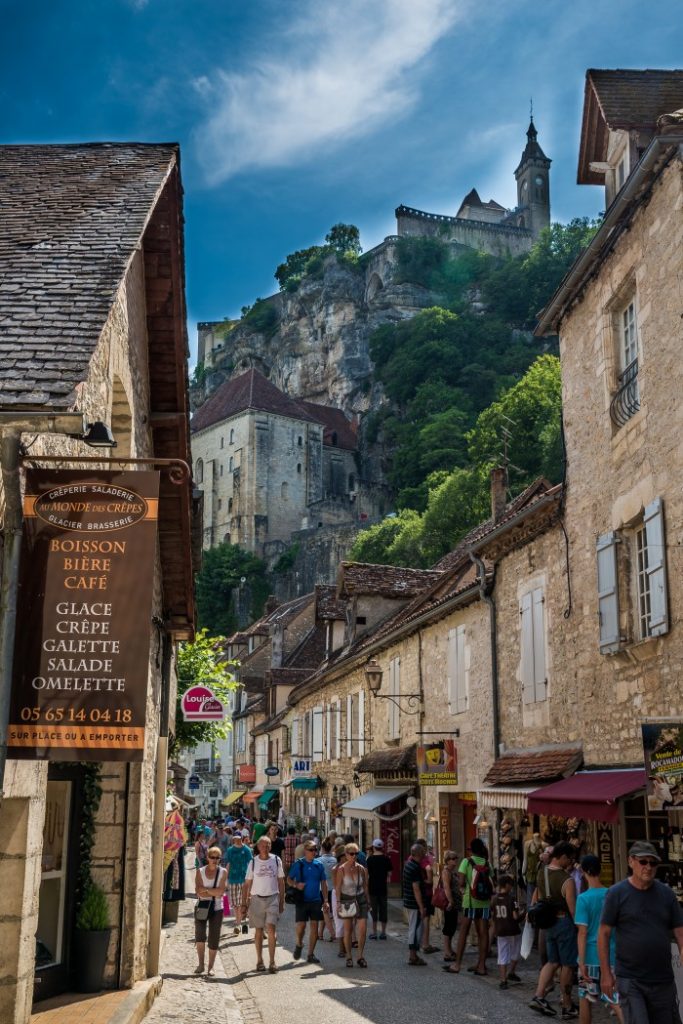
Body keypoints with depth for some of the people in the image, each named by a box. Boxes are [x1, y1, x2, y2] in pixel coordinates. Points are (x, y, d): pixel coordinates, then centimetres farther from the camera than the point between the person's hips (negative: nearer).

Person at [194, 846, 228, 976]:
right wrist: (214, 893, -14)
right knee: (199, 935, -10)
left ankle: (211, 967, 11)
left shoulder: (223, 872, 0)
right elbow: (198, 891, -8)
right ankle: (200, 964, 5)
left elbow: (221, 891, -10)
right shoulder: (200, 871, 3)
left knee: (214, 938, 1)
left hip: (217, 909, 0)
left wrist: (205, 889, -11)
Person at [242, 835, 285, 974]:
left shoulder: (276, 860, 1)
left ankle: (272, 962, -6)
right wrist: (244, 903, 2)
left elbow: (281, 882, 7)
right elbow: (247, 884, 6)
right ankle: (259, 960, 20)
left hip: (272, 898, -1)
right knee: (258, 930, 8)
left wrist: (282, 901, 4)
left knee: (271, 929, -11)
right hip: (257, 898, 1)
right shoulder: (253, 862, 1)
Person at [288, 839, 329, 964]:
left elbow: (323, 883, 10)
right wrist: (296, 885, -17)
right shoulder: (298, 864, -1)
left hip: (316, 900, 3)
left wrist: (325, 900, 5)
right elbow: (289, 879, 4)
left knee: (314, 926, 1)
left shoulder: (319, 865, 6)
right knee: (301, 925, -8)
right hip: (302, 900, -2)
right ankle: (299, 944, 23)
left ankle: (311, 954, 11)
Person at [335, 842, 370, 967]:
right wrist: (338, 902, -13)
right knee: (348, 930, 3)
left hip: (361, 899, 2)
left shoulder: (361, 869, 3)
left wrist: (368, 900, 11)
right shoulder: (341, 869, -6)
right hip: (347, 900, -2)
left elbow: (365, 886, 11)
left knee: (363, 929, -6)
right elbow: (338, 887, -6)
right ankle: (348, 957, 15)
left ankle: (360, 956, 7)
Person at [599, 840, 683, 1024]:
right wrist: (606, 973, -5)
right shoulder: (616, 893, -5)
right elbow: (604, 934, -3)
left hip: (663, 980, 4)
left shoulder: (666, 893, 5)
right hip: (630, 980, -4)